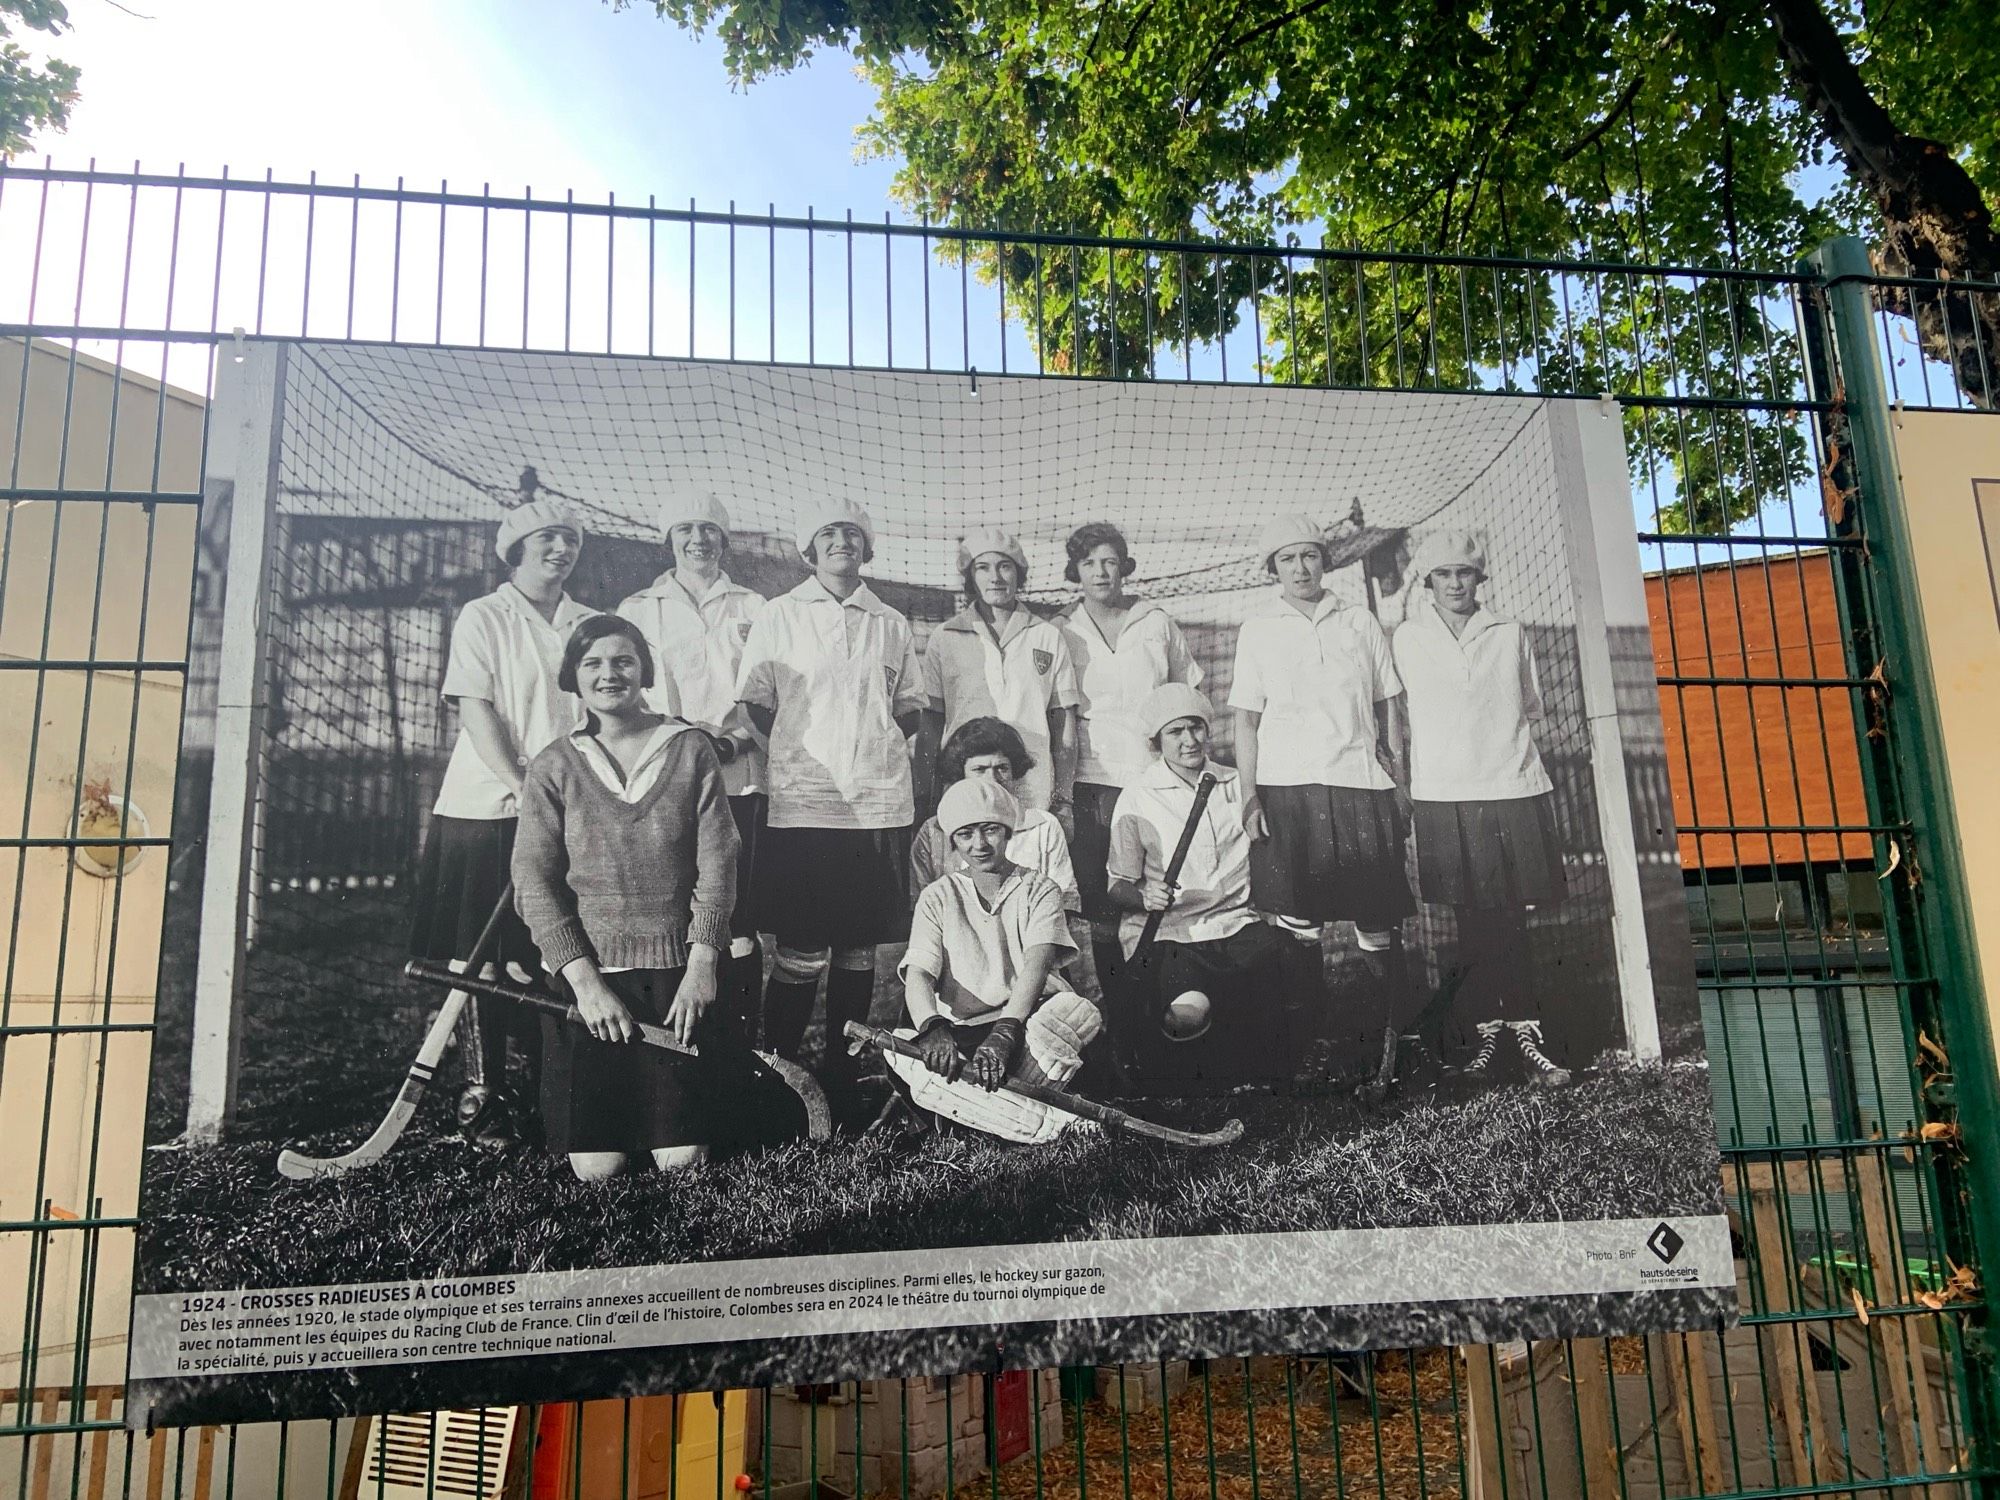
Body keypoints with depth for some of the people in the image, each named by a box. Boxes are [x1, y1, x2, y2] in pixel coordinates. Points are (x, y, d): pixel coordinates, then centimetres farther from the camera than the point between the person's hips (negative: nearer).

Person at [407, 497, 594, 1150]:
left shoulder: (590, 625, 13)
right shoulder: (483, 617, 1)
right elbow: (476, 712, -8)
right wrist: (524, 791, -17)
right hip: (487, 808, -3)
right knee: (481, 958, 1)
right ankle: (481, 1094, 11)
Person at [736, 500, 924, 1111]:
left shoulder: (892, 624, 15)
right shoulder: (778, 617, 8)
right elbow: (755, 707, 8)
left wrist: (879, 739, 4)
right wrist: (802, 755, 2)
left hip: (880, 802, 3)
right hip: (803, 805, -3)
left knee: (860, 950, 7)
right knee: (800, 953, -4)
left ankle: (841, 1079, 19)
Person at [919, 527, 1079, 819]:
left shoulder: (1049, 637, 9)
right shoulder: (945, 638, 7)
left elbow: (1064, 721, 9)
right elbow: (931, 720, 7)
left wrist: (1063, 799, 4)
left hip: (1034, 794, 1)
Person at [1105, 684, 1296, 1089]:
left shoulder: (1235, 784, 13)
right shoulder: (1138, 798, 1)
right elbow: (1117, 885, 4)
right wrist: (1145, 897, -18)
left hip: (1236, 921, 4)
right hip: (1167, 933, -3)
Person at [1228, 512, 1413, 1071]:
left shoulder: (1360, 622, 13)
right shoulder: (1258, 629, 8)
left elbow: (1386, 707, 16)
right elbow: (1245, 719, 5)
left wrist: (1396, 777, 9)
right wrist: (1249, 795, -3)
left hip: (1362, 782, 1)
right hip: (1287, 786, -1)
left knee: (1378, 920, 0)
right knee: (1298, 920, 0)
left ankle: (1391, 1032, 10)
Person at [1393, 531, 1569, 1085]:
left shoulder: (1509, 634, 9)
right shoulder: (1408, 638, 6)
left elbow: (1531, 708, 17)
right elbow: (1396, 710, 12)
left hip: (1514, 790, 0)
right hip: (1444, 797, 0)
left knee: (1510, 918, -1)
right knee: (1475, 921, 4)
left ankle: (1523, 1028, 8)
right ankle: (1489, 1030, 13)